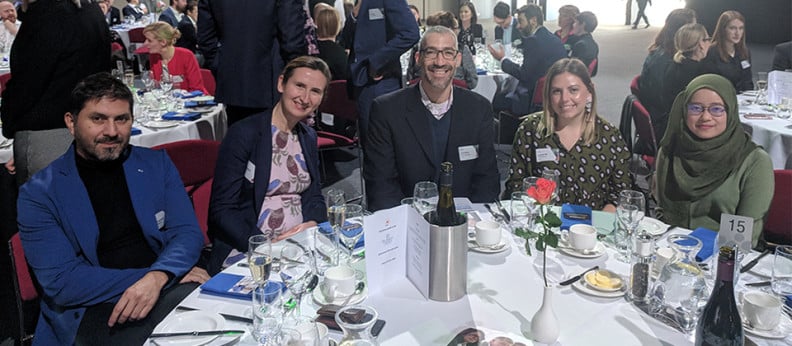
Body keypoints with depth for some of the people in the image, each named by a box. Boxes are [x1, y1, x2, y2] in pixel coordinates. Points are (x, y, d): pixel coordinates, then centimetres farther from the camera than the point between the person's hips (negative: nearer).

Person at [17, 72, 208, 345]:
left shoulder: (157, 164, 11)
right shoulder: (38, 194, 1)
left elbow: (188, 233, 5)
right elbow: (61, 282, -7)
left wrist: (157, 277, -20)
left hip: (164, 289, 4)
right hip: (91, 310, -4)